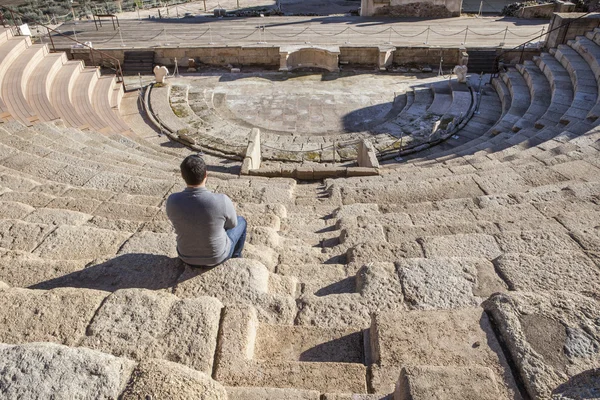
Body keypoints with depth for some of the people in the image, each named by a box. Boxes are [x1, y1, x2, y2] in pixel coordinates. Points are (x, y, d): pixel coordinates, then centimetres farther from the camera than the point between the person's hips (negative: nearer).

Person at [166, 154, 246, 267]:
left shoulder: (172, 201, -24)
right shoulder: (222, 201, -33)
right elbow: (232, 223, -11)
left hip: (187, 255, 3)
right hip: (217, 256, -2)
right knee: (240, 221, 26)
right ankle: (235, 258, 51)